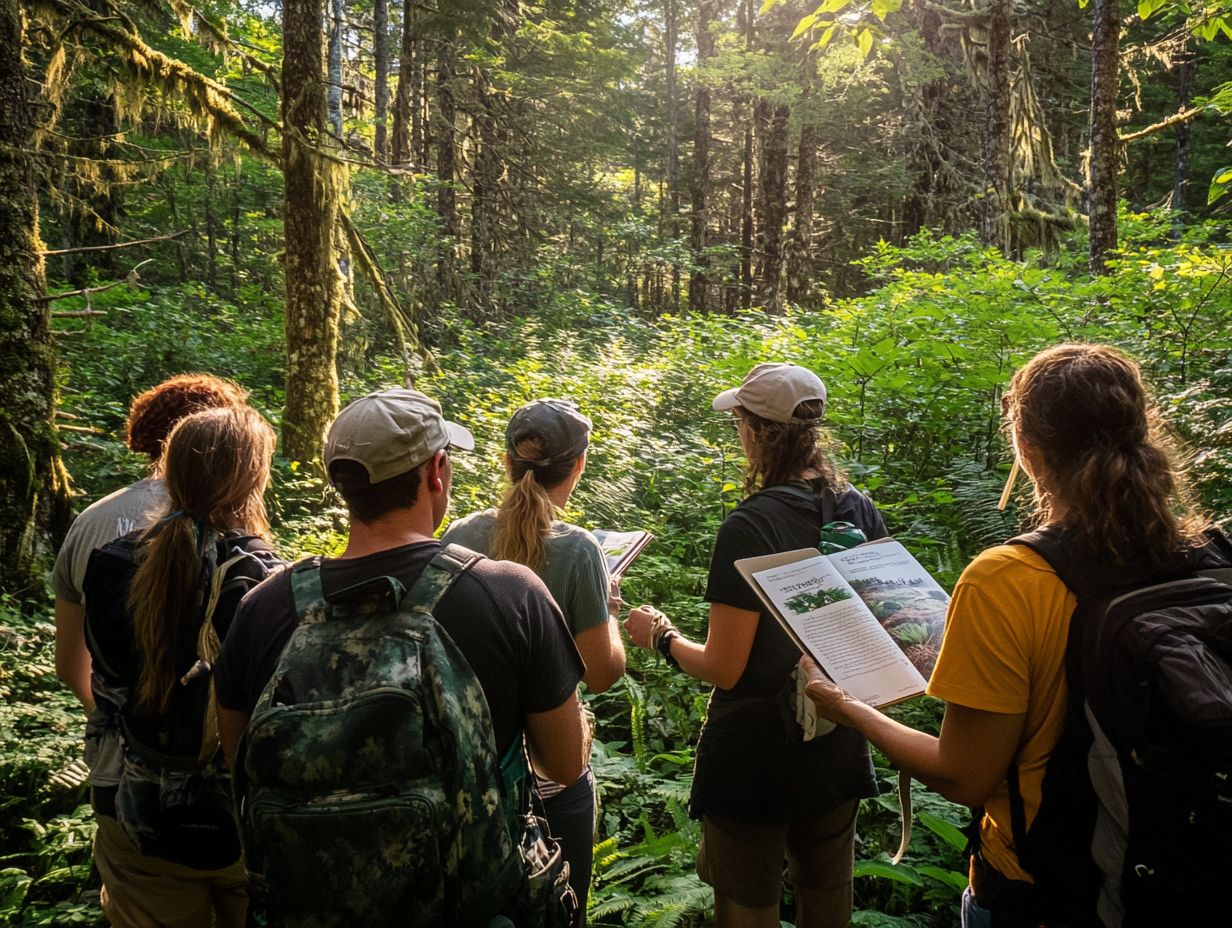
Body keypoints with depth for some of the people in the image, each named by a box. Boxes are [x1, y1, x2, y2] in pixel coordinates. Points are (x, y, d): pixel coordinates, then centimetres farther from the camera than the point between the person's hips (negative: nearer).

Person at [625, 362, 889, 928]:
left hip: (754, 758, -6)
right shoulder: (861, 511, -5)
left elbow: (723, 668, -21)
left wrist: (661, 636, -3)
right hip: (838, 749, 6)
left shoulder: (749, 527, -23)